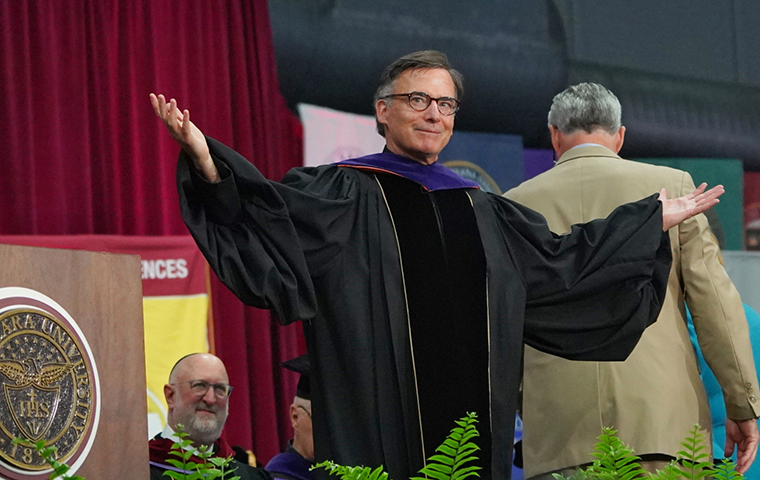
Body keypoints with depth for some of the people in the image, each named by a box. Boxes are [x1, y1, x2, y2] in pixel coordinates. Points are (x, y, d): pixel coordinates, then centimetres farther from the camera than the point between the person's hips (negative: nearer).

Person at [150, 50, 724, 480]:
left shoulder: (484, 212, 20)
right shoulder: (341, 195, 4)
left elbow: (563, 261, 27)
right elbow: (267, 211, -11)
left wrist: (655, 220, 29)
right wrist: (208, 163, -29)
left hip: (474, 429, 5)